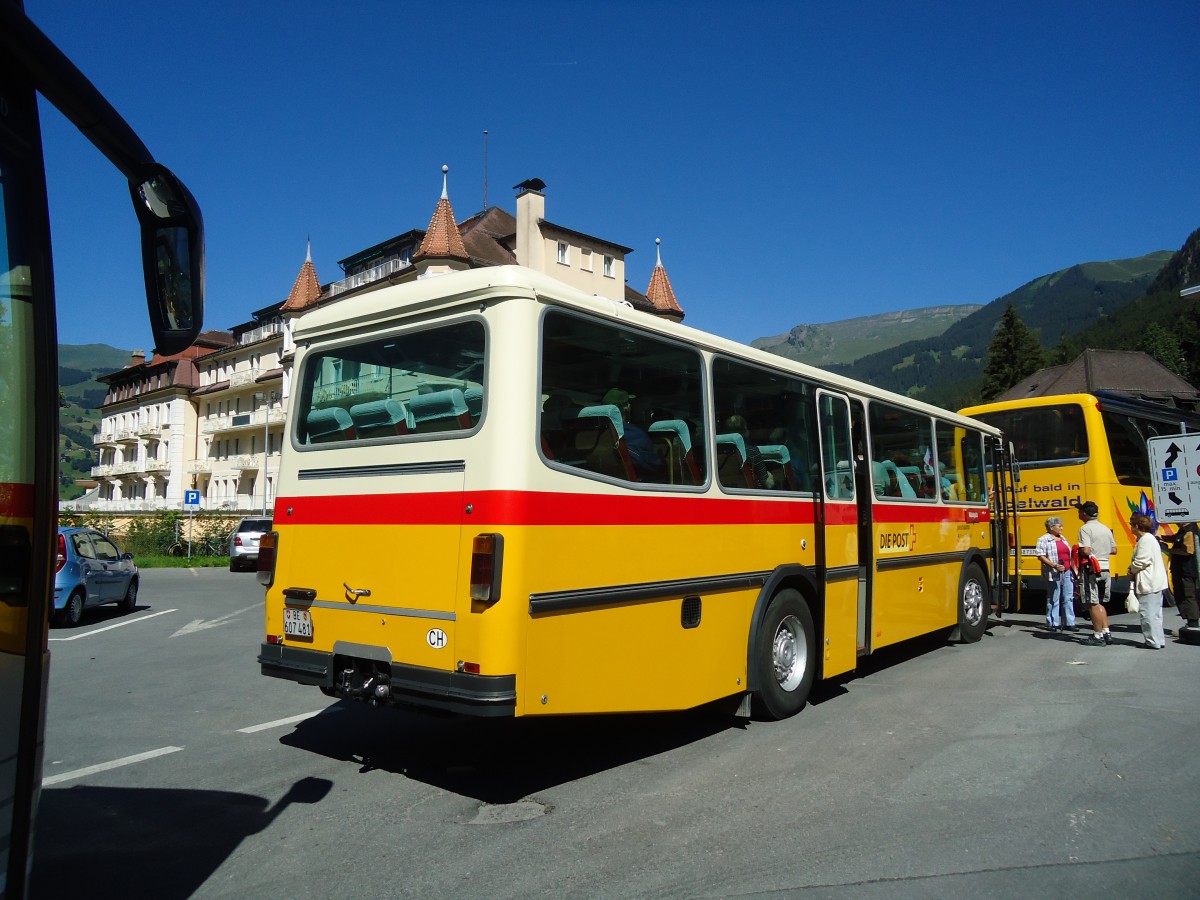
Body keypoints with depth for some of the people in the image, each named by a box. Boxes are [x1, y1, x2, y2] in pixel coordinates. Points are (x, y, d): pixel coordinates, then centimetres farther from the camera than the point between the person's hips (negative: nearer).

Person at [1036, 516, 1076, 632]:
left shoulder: (1062, 539, 18)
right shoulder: (1044, 539, -6)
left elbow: (1069, 555, 22)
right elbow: (1041, 556, -13)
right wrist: (1054, 565, -22)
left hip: (1067, 572, 7)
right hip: (1054, 574, -7)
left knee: (1068, 598, 6)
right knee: (1054, 599, -1)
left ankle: (1069, 623, 13)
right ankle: (1053, 624, 6)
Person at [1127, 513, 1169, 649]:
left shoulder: (1145, 540, -16)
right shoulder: (1150, 538, 16)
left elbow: (1140, 562, -20)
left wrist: (1131, 570, -3)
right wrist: (1133, 571, 8)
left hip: (1148, 583, -11)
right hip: (1156, 582, 11)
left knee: (1148, 613, -6)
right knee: (1155, 613, 15)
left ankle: (1154, 642, -3)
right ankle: (1158, 640, 21)